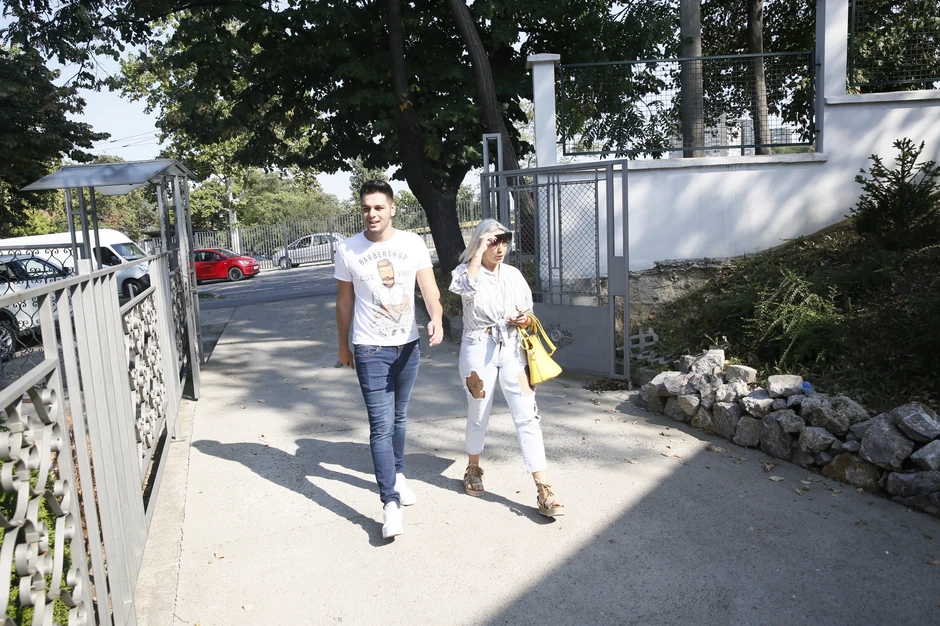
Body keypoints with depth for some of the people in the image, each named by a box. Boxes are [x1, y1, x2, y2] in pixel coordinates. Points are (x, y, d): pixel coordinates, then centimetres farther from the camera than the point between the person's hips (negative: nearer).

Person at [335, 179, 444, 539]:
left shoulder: (413, 244, -3)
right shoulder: (347, 250, -6)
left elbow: (429, 287, -7)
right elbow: (344, 302, 3)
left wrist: (436, 319, -27)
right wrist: (343, 345, 10)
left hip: (408, 346, 3)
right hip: (370, 350, -3)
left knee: (399, 417, 19)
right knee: (381, 425, -7)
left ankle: (398, 474, 40)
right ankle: (391, 503, -4)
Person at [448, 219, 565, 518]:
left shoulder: (514, 274, 7)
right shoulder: (466, 270, -4)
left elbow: (528, 313, 16)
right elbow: (467, 288, -29)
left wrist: (525, 319, -8)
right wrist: (479, 250, -22)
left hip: (512, 350, 3)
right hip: (479, 351, -2)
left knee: (528, 417, -5)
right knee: (478, 417, 13)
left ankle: (543, 491, -3)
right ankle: (473, 469, 40)